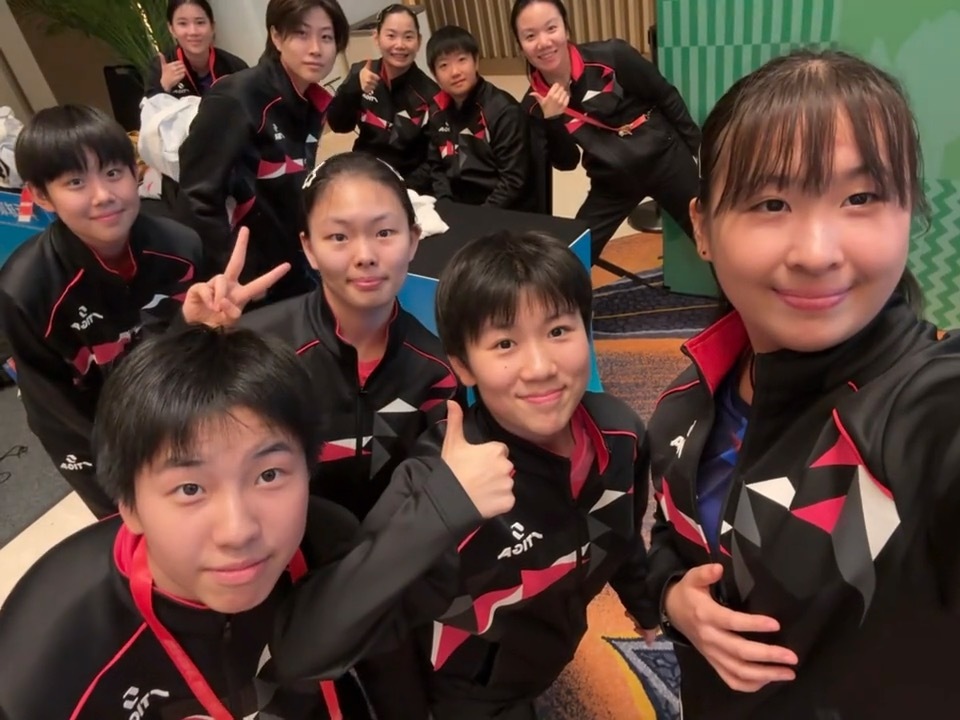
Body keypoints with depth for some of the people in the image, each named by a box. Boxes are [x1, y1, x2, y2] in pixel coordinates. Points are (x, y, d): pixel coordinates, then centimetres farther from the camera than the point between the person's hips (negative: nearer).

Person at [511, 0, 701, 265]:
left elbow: (667, 98, -8)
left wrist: (700, 148, 0)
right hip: (612, 182, 2)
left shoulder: (612, 56, -20)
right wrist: (551, 121, -24)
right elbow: (566, 162, -6)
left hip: (664, 161, -2)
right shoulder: (536, 104, -11)